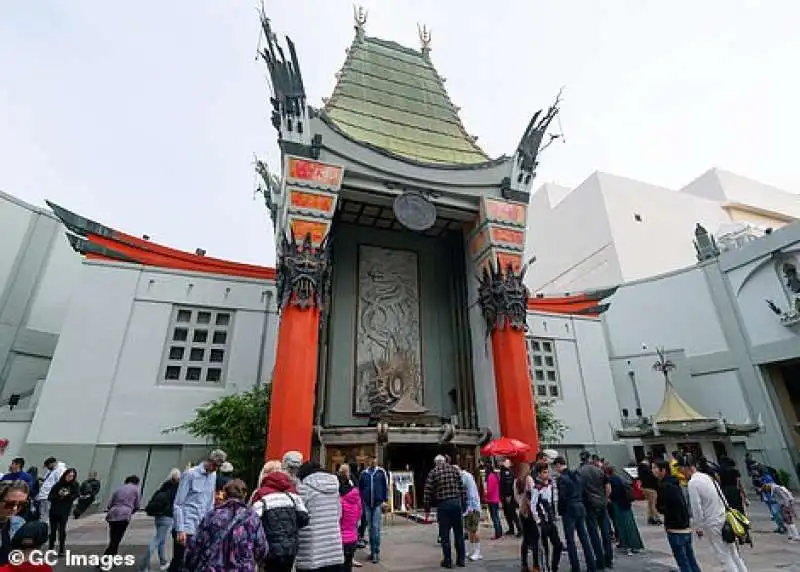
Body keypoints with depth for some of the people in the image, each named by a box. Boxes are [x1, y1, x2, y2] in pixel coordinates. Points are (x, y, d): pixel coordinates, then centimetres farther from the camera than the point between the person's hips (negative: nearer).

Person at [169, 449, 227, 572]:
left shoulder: (213, 475, 7)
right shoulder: (190, 474, -11)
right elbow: (178, 504, -10)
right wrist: (180, 530, -14)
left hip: (202, 528, 6)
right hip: (186, 528, -6)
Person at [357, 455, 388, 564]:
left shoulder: (381, 472, -3)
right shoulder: (363, 473, 2)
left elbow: (386, 486, -1)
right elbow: (360, 488, 9)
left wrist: (385, 501, -5)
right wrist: (360, 502, 7)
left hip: (378, 503, -3)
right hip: (367, 504, 3)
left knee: (376, 527, -5)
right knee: (370, 528, 12)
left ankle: (376, 553, 2)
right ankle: (372, 550, 23)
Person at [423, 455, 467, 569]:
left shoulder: (433, 472, 1)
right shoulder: (455, 469, 7)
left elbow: (427, 492, -2)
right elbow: (462, 488, 5)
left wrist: (427, 509, 5)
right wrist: (464, 504, 11)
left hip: (442, 505, -2)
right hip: (456, 503, 2)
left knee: (445, 534, 8)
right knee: (459, 533, 14)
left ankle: (448, 561, 14)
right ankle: (461, 560, 20)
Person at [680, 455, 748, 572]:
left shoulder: (692, 483, -18)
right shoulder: (706, 476, 6)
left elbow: (696, 507, -17)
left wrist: (698, 527, -4)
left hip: (713, 524, -8)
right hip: (724, 519, 8)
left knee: (725, 558, 4)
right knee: (734, 554, 17)